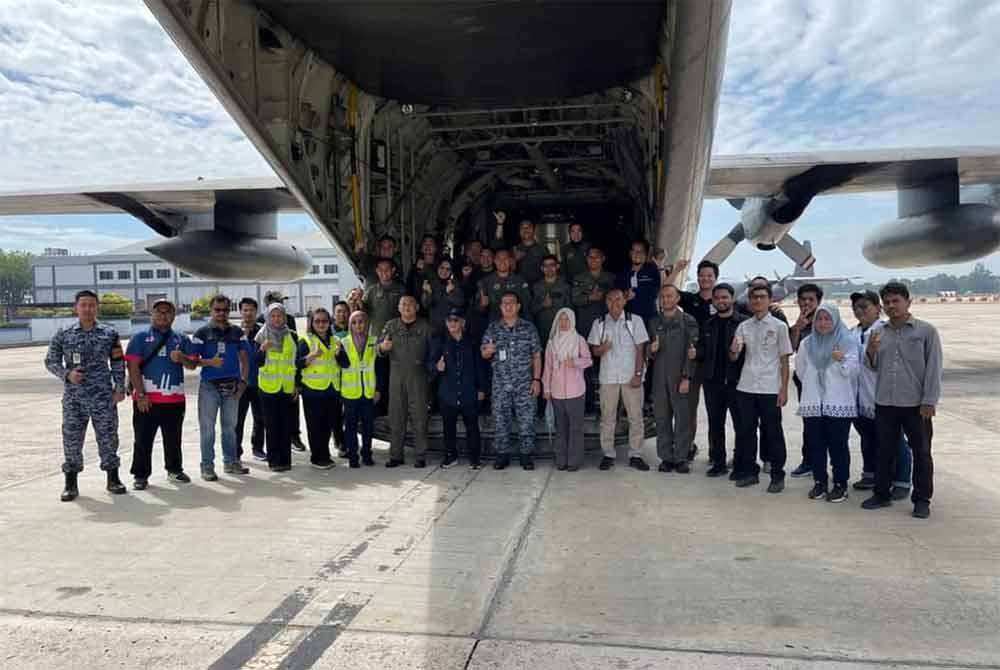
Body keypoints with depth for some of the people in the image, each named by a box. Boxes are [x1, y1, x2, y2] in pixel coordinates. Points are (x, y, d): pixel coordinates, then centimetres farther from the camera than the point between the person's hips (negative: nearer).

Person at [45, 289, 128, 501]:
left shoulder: (110, 333, 4)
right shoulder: (63, 334, 3)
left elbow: (118, 364, 7)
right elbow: (50, 361, 7)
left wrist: (120, 388, 0)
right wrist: (66, 374, -11)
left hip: (103, 397, 0)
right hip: (73, 398, 0)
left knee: (108, 438, 5)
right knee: (71, 440, 4)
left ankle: (113, 479, 18)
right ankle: (70, 485, 15)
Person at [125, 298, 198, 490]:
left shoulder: (182, 339, 13)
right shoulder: (140, 338, 3)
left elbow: (193, 365, 10)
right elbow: (133, 367, -4)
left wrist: (182, 358, -14)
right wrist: (140, 394, -12)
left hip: (175, 399, 3)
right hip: (147, 399, -3)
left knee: (173, 438, 13)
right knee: (143, 439, 2)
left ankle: (174, 470, 26)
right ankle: (141, 475, 11)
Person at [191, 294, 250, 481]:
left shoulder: (237, 332, 9)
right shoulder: (202, 333, 0)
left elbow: (244, 358, 8)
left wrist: (243, 381, -1)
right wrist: (209, 362, -19)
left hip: (232, 386, 3)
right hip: (209, 386, -3)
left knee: (230, 426, 12)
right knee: (207, 427, 0)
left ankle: (231, 461, 22)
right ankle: (207, 466, 7)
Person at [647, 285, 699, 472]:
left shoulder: (688, 321, 2)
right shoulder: (654, 322, 13)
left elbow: (691, 352, -4)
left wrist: (686, 377, -12)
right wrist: (652, 350, -7)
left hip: (680, 377, -3)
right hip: (659, 377, 3)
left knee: (682, 418, -1)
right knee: (662, 419, 5)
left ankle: (681, 458, 7)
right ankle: (666, 457, 13)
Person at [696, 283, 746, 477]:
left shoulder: (743, 322, -2)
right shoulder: (708, 325, 13)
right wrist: (695, 353, -6)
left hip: (736, 381, -5)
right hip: (712, 381, 5)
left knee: (741, 424, 0)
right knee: (715, 424, 10)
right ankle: (718, 463, 19)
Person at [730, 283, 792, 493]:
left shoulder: (779, 326, 0)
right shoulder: (744, 326, 9)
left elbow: (784, 360, 0)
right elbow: (733, 357, 7)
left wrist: (784, 389, -6)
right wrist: (733, 350, -18)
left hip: (770, 389, -3)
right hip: (746, 388, 3)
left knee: (773, 433, 3)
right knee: (745, 431, 8)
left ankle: (777, 476, 13)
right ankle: (749, 472, 20)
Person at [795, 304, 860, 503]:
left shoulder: (848, 342, -1)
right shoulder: (807, 343, 11)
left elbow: (853, 370, -7)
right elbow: (801, 370, 21)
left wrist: (842, 360, -23)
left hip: (839, 403, -4)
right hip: (812, 402, 4)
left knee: (838, 445, -1)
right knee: (815, 445, 6)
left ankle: (840, 485, 10)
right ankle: (819, 482, 18)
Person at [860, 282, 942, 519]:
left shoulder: (926, 331, -2)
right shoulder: (878, 333, 8)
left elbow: (933, 368, -5)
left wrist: (929, 401, -10)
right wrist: (870, 352, -8)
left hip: (916, 404, -3)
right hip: (884, 403, 3)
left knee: (921, 453, 7)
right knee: (884, 451, 12)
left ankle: (922, 500, 18)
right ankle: (881, 494, 23)